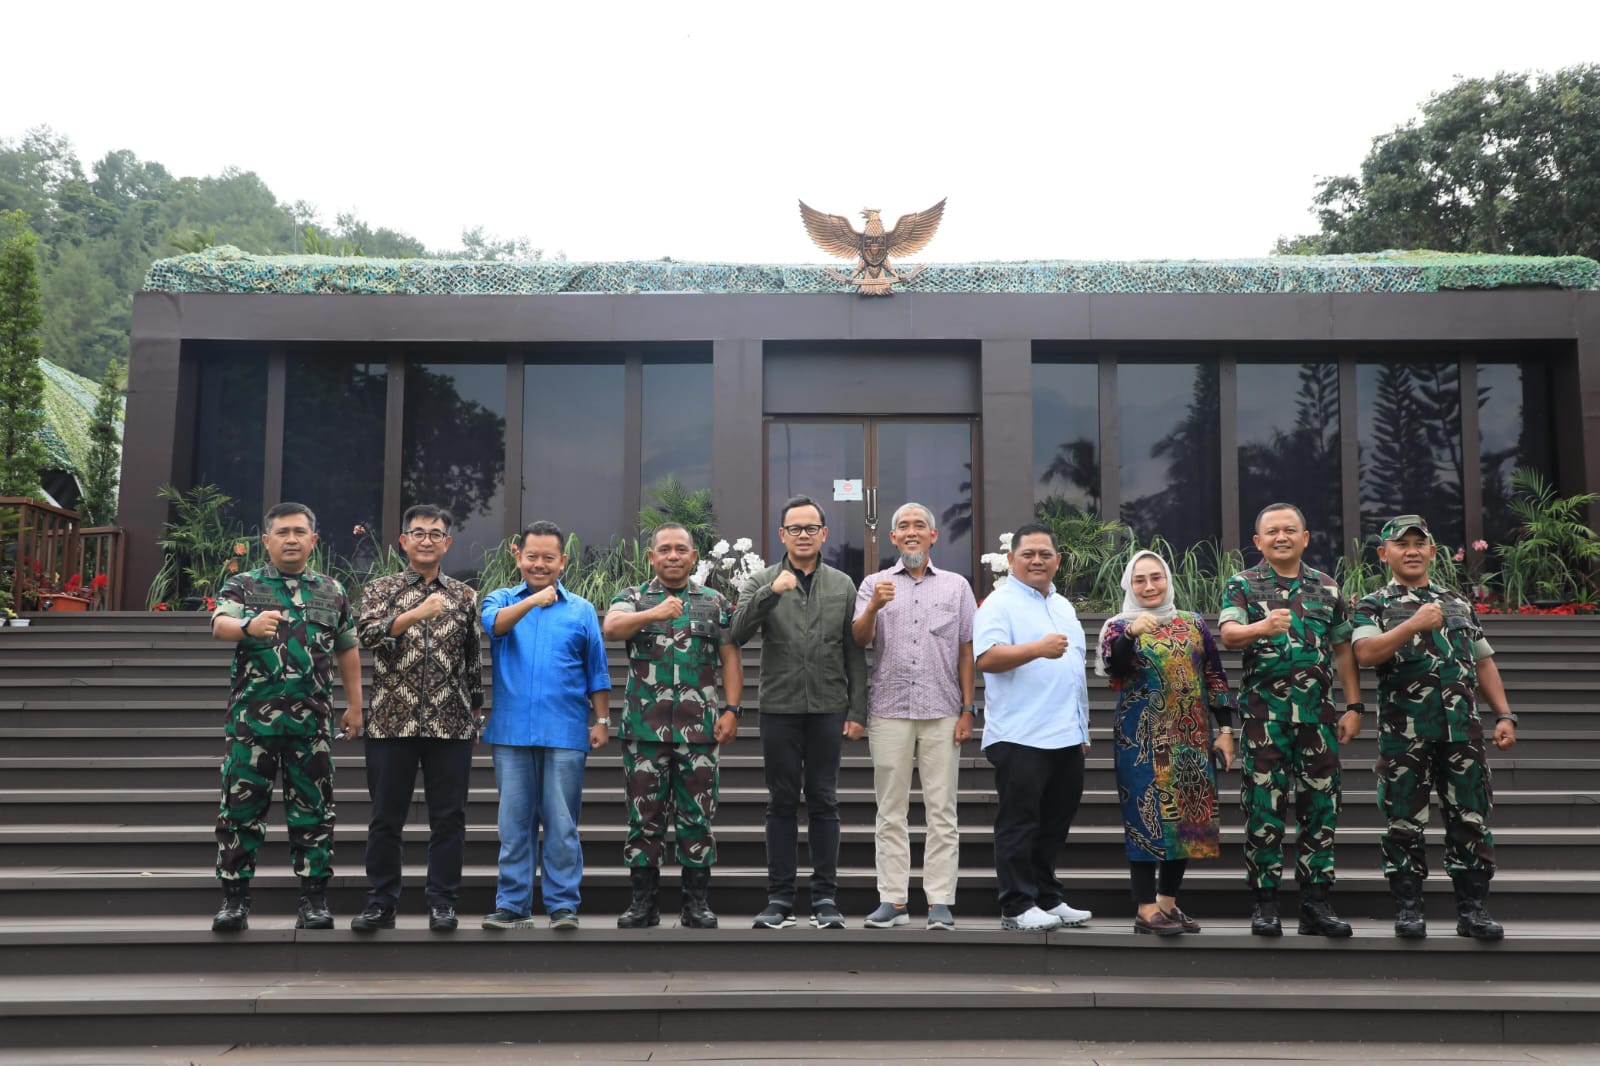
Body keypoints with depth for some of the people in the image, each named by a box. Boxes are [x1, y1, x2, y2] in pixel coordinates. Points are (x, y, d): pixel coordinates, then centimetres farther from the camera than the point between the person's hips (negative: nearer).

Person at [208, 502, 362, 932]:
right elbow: (219, 625, -14)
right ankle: (234, 898, 13)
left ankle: (313, 900, 12)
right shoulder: (242, 585, 5)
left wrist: (354, 705, 12)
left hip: (311, 721, 1)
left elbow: (347, 651, 17)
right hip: (251, 718, -1)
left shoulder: (332, 591, 12)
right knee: (241, 807, 2)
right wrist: (248, 626, -37)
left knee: (312, 810, 4)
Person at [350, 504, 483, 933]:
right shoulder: (381, 589, 5)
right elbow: (367, 633, -14)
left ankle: (443, 902, 13)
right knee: (386, 817, 6)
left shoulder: (465, 596, 10)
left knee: (448, 817, 4)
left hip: (451, 723, 1)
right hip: (392, 721, -1)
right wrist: (418, 613, -28)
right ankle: (381, 903, 17)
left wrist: (475, 713, 13)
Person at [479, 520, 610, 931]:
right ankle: (512, 905, 16)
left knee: (562, 825, 3)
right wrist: (532, 600, -30)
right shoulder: (501, 599, 9)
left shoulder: (581, 610, 9)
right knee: (514, 823, 7)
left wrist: (601, 720, 3)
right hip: (511, 731, 1)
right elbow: (493, 623, -15)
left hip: (565, 733, -1)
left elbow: (597, 672, 9)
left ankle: (563, 905, 10)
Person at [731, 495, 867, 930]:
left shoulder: (842, 584, 8)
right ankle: (779, 898, 12)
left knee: (824, 803, 5)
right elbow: (738, 633, -11)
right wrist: (771, 593, -22)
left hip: (827, 710, 1)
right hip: (780, 709, -1)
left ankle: (825, 897, 13)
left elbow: (854, 652, 7)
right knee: (782, 803, 5)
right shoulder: (762, 582, 4)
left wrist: (857, 709, 1)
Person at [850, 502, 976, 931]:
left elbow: (966, 651, 8)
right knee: (890, 811, 4)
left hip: (942, 711, 0)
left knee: (942, 810, 1)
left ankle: (940, 901, 5)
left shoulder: (956, 586, 11)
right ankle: (892, 900, 9)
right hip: (889, 709, 0)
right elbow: (859, 640, -2)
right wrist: (873, 607, -21)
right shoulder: (874, 584, 11)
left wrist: (967, 710, 2)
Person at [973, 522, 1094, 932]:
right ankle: (1018, 907, 5)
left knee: (1054, 824, 14)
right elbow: (987, 658, -20)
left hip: (1067, 737, 8)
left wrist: (1082, 730, 21)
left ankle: (1048, 899, 23)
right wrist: (1039, 648, -30)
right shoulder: (999, 603, -6)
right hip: (1020, 738, -8)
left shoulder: (1064, 606, 19)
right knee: (1020, 824, -2)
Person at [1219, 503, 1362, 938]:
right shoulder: (1242, 584, 4)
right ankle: (1264, 904, 7)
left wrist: (1354, 706, 8)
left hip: (1318, 712, 3)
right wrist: (1261, 628, -35)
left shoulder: (1327, 587, 14)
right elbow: (1228, 634, -13)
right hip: (1264, 712, -3)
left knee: (1320, 806, 5)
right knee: (1264, 806, -1)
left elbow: (1343, 650, 16)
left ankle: (1316, 902, 14)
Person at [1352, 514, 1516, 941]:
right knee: (1404, 821, 2)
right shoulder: (1373, 606, 4)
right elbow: (1365, 653, -14)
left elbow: (1484, 663, 19)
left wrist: (1504, 715, 10)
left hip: (1463, 729, 4)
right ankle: (1408, 909, 11)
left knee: (1471, 818, 4)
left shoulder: (1459, 602, 17)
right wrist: (1414, 624, -22)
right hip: (1404, 732, -3)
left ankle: (1472, 909, 14)